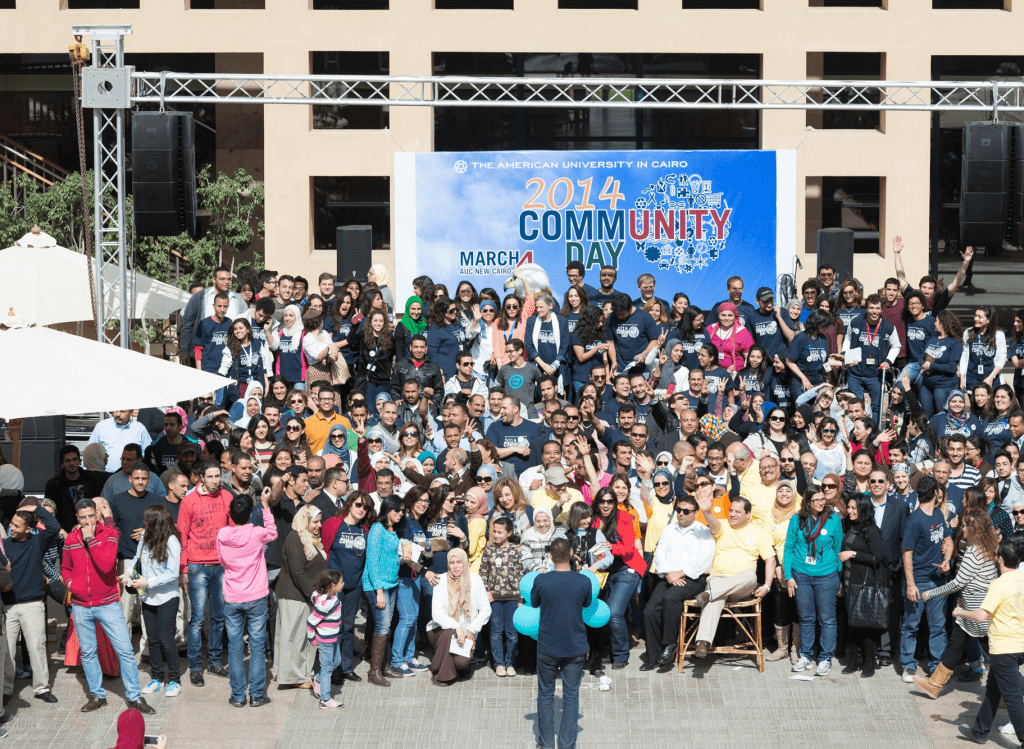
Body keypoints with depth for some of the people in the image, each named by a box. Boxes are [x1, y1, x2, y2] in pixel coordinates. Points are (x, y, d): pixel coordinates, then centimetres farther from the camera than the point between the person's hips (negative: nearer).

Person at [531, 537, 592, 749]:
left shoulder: (541, 581, -14)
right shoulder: (583, 582, -12)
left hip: (547, 647, 0)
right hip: (576, 647, 0)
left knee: (545, 694, 13)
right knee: (571, 695, 10)